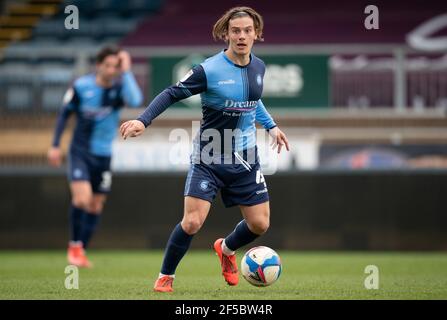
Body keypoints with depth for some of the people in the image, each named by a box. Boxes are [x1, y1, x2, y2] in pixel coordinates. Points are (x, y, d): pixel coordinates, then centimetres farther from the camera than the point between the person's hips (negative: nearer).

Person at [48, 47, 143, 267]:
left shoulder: (120, 87, -8)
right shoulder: (81, 86, -9)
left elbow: (135, 101, -31)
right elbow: (65, 114, 4)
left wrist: (126, 72, -27)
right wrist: (55, 145, 2)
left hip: (103, 155, 3)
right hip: (80, 152, -3)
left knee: (95, 206, 9)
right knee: (82, 198, -22)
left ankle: (81, 252, 24)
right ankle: (74, 246, -3)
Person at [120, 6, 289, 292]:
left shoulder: (258, 67, 1)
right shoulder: (209, 70, -18)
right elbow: (172, 94, -13)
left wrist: (271, 125, 21)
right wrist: (143, 120, -23)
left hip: (246, 159, 5)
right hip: (209, 159, -5)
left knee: (260, 224, 4)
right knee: (192, 223, -15)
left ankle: (226, 249, 38)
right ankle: (165, 277, 7)